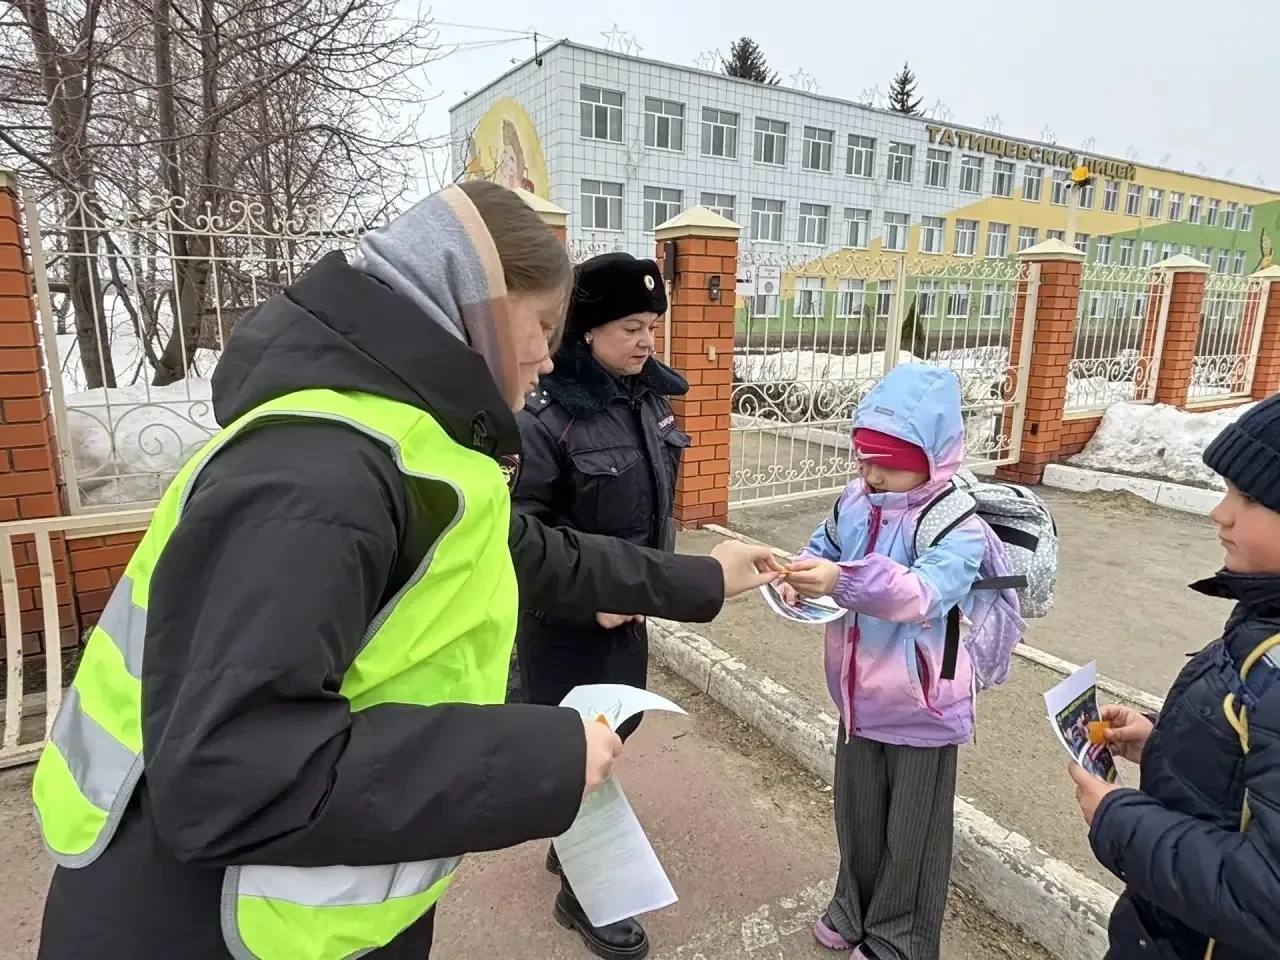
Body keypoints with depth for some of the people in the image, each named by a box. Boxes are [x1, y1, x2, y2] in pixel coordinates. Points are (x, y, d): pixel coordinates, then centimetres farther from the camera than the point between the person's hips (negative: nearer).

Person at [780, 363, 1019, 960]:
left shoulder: (959, 528, -23)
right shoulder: (853, 502, -4)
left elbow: (923, 593, -38)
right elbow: (822, 548, 7)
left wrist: (845, 580, -52)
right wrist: (800, 577, -16)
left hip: (919, 712, -5)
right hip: (859, 700, 6)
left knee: (911, 833, 16)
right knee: (855, 815, 24)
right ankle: (854, 911, 49)